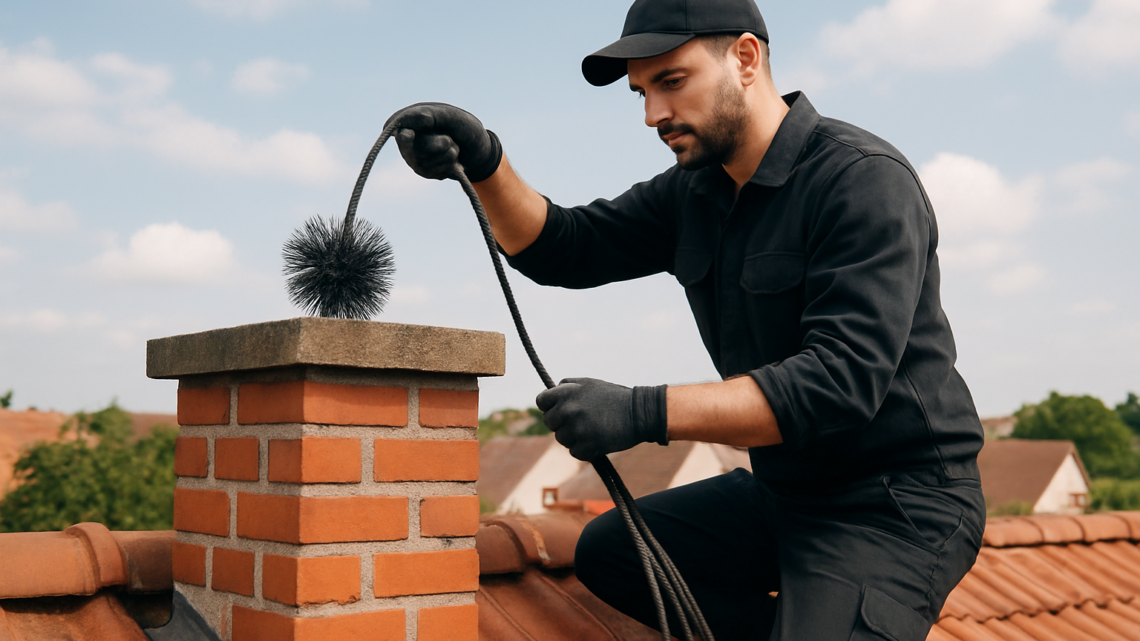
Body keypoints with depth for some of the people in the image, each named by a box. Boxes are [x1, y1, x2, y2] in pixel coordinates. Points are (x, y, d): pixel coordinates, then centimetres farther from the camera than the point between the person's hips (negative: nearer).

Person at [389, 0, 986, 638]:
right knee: (610, 551, 10)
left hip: (901, 501, -8)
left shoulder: (866, 180, -19)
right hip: (788, 491, 8)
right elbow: (563, 248, 5)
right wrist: (484, 162, -15)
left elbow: (842, 379, -29)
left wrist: (645, 413, -35)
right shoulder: (693, 193, 7)